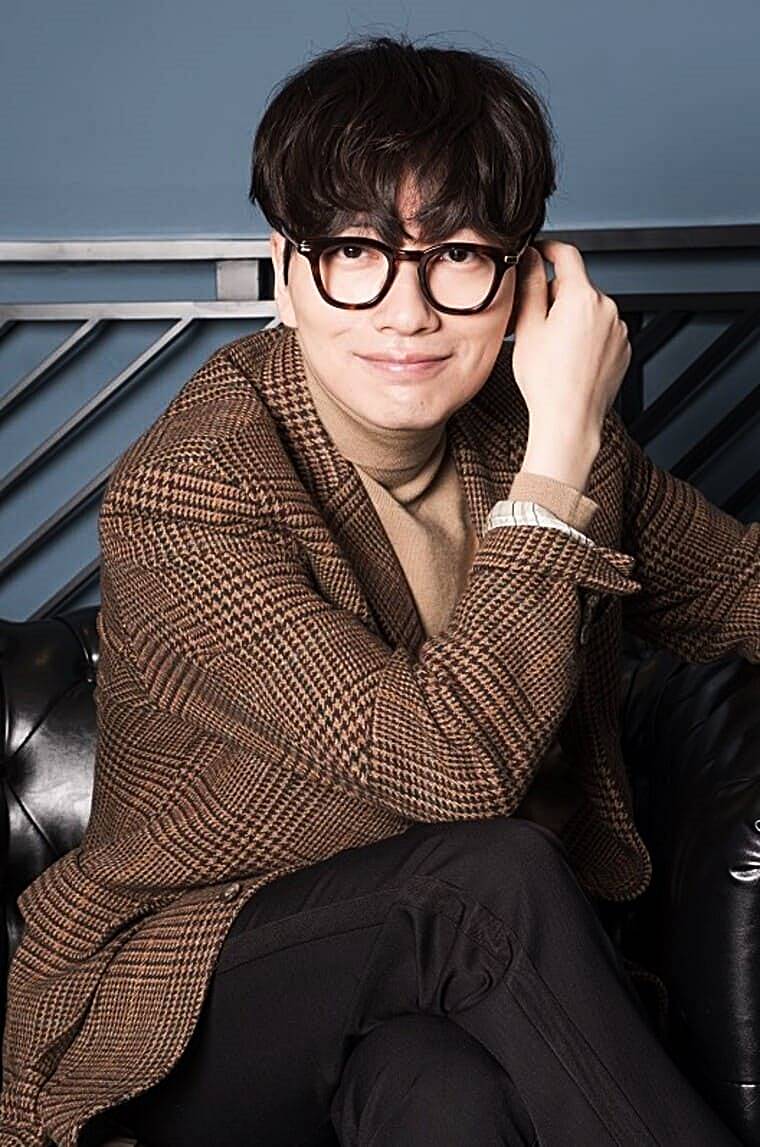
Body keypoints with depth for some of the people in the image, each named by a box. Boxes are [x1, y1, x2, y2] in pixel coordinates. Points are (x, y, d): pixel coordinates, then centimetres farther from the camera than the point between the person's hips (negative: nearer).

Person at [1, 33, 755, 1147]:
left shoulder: (527, 432, -2)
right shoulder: (185, 489, -20)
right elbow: (451, 761, -29)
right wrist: (564, 451, -23)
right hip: (195, 1015, -3)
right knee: (492, 875, -30)